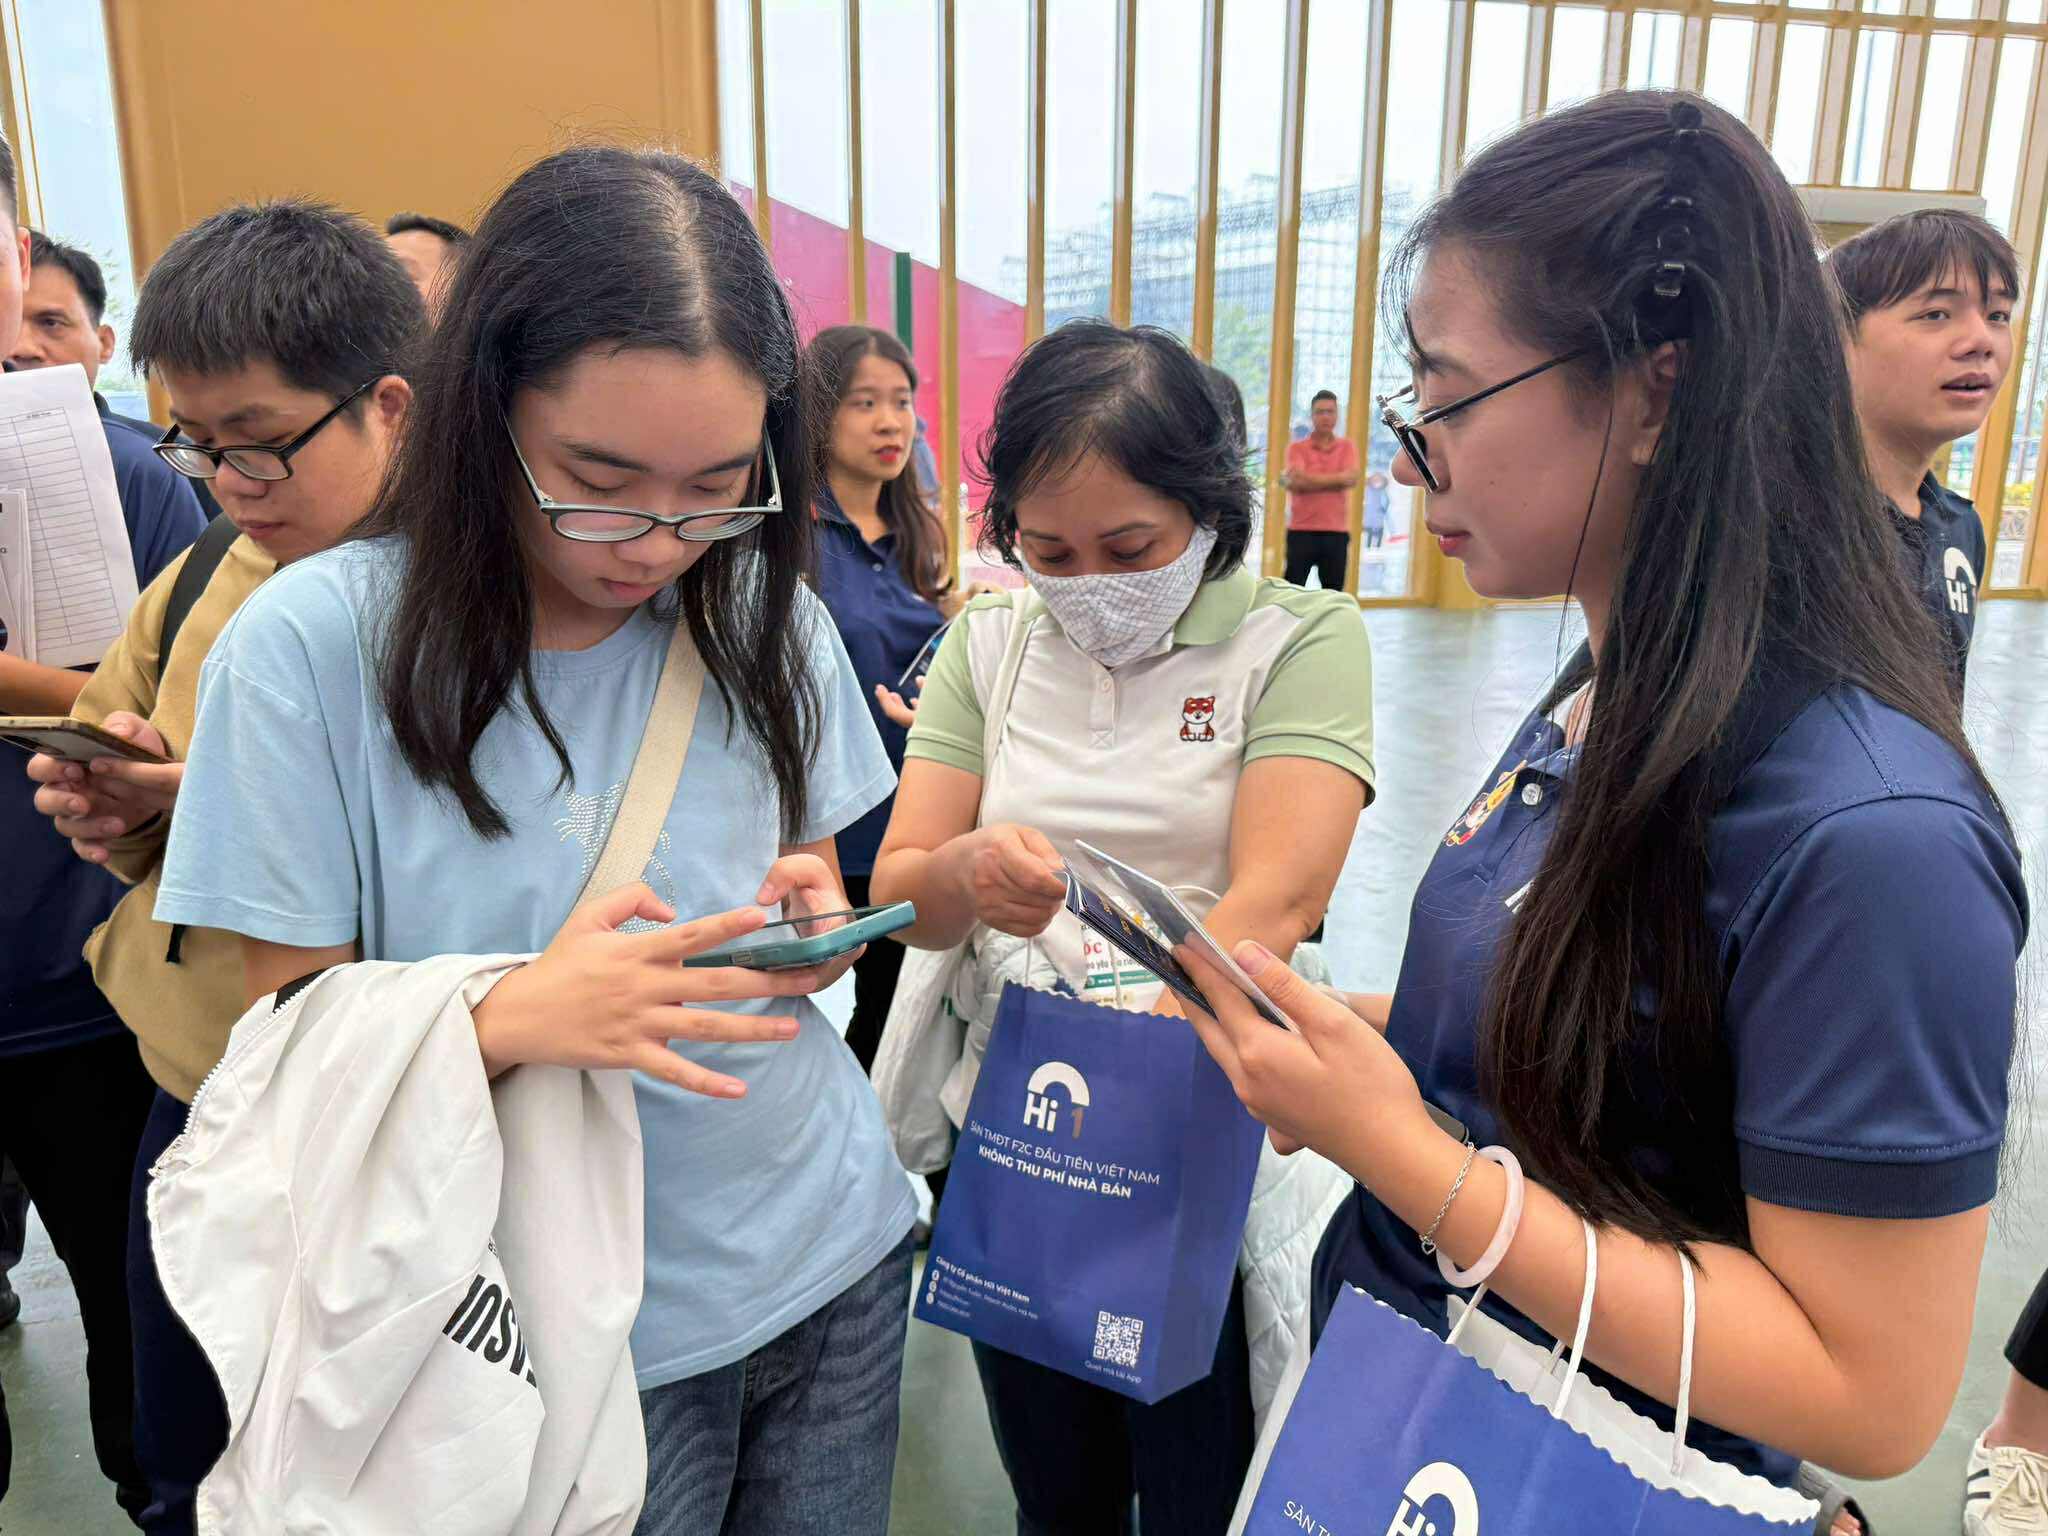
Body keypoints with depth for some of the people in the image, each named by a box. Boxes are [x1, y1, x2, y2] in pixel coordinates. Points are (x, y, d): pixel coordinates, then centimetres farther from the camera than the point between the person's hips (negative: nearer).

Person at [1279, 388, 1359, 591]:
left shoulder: (1347, 446, 8)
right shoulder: (1296, 447, 1)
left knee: (1333, 595, 9)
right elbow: (1295, 482, -15)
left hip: (1337, 532, 2)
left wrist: (1309, 479, -10)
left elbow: (1352, 478, -9)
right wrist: (1336, 479, -10)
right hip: (1301, 531, -2)